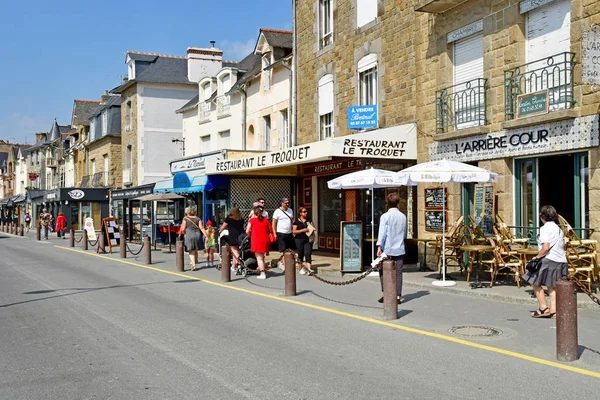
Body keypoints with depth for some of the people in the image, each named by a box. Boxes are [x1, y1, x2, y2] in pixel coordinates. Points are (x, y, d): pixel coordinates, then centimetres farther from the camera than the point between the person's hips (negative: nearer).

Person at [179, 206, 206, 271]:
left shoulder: (185, 219, -2)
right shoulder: (198, 219, 5)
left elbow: (182, 229, -4)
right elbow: (202, 228, -3)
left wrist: (180, 234, 16)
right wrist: (206, 236, -5)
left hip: (189, 236, -3)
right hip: (197, 235, 3)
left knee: (191, 251, 0)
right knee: (195, 250, 19)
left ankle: (193, 265, -10)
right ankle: (195, 261, 32)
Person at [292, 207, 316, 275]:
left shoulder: (309, 220, 12)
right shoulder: (296, 221, 0)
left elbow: (313, 227, 21)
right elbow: (294, 231, -6)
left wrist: (311, 230, -2)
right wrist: (303, 230, -14)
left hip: (308, 239, 2)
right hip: (299, 239, -2)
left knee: (308, 253, -10)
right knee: (300, 254, 6)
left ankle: (308, 268, -18)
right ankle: (301, 268, 20)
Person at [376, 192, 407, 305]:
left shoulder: (385, 216, -8)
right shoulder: (403, 216, 7)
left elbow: (382, 233, -15)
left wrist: (379, 246, -16)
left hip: (388, 249, -4)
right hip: (400, 249, 4)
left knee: (383, 271, 10)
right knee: (398, 273, 5)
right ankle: (398, 296, 3)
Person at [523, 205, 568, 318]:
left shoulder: (545, 228, -9)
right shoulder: (559, 229, 17)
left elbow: (545, 248, -18)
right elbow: (562, 246, 17)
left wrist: (537, 257, -7)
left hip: (549, 260, -8)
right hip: (561, 261, 8)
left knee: (535, 283, 5)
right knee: (552, 286, 10)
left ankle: (543, 308, 4)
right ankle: (553, 310, 5)